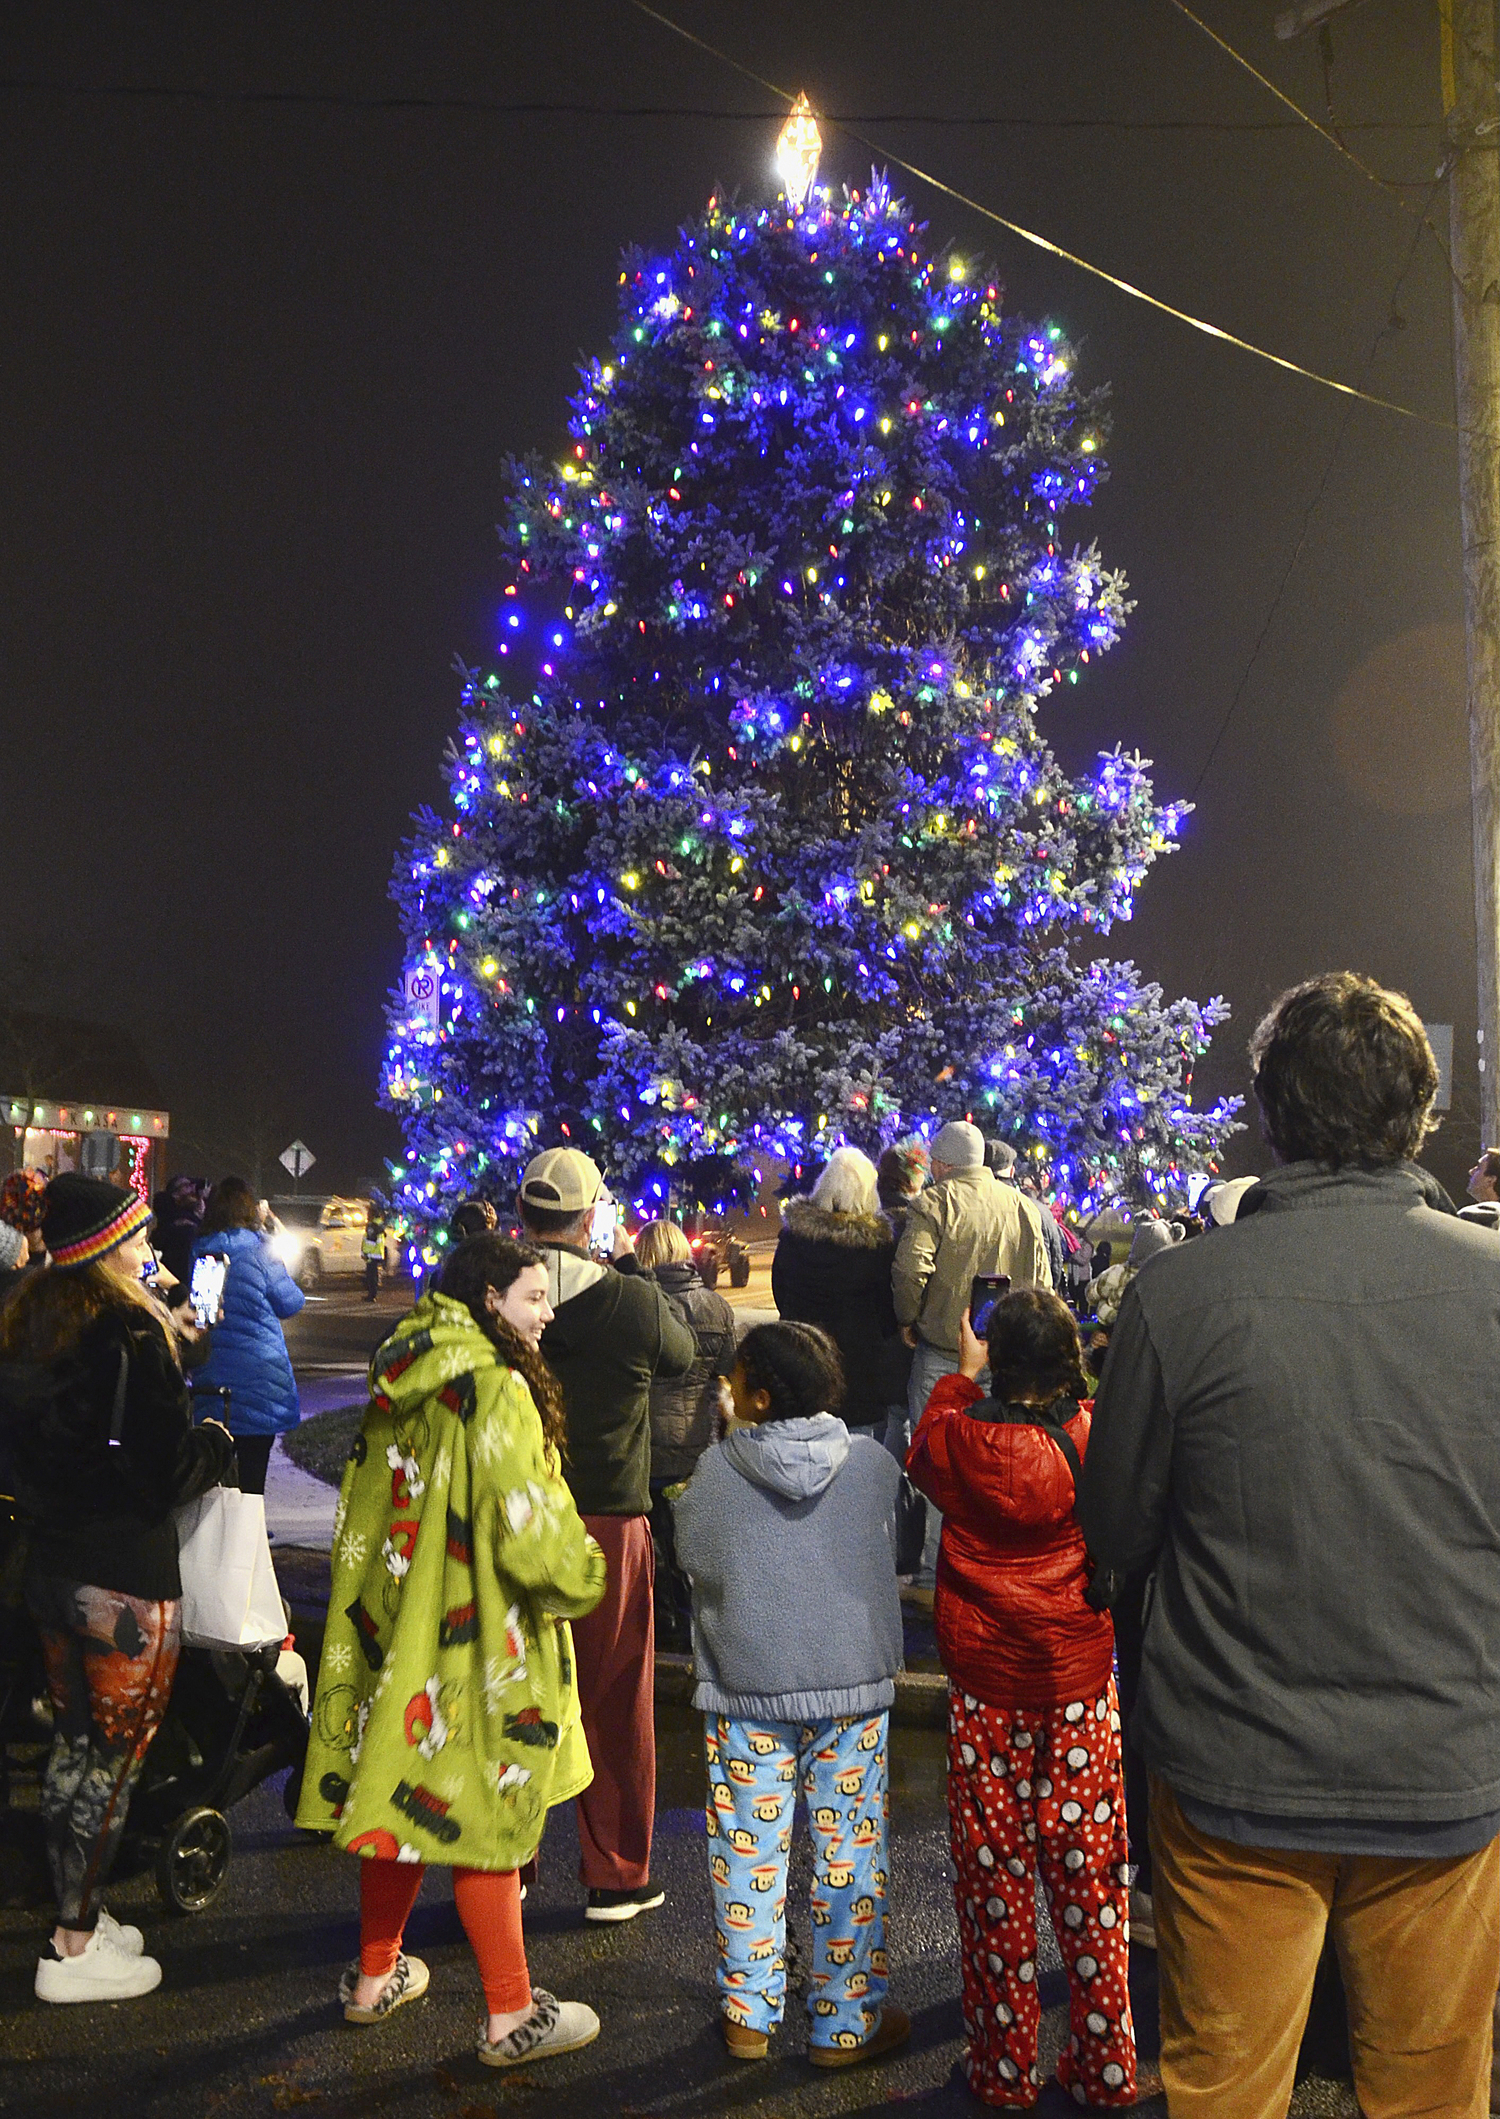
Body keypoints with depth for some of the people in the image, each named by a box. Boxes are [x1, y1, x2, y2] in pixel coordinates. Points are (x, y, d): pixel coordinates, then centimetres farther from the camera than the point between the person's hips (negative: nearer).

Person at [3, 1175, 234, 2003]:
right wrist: (218, 1445, 0)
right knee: (114, 1758, 4)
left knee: (73, 1746, 19)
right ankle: (73, 1950, 14)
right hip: (127, 1580, -8)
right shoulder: (131, 1335, -20)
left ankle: (78, 1914, 32)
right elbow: (168, 1473, -18)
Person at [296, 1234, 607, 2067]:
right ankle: (511, 2015, 16)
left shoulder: (400, 1383, 5)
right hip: (477, 1637, -8)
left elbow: (365, 1508, 16)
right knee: (483, 1809, 3)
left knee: (404, 1792, 20)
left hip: (395, 1619, 8)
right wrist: (583, 1578, -5)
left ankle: (376, 1975, 35)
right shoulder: (495, 1390, -21)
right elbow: (530, 1530, -24)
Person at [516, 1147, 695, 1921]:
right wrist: (633, 1267, 14)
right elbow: (683, 1354, 6)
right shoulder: (633, 1301, -14)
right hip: (608, 1521, -2)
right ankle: (616, 1876, 23)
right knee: (615, 1705, 12)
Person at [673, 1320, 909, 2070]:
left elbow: (692, 1558, -1)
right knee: (848, 1853, 12)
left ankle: (747, 2014, 26)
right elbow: (890, 1551, 6)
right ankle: (846, 2022, 23)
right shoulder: (873, 1463, -8)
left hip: (745, 1691, 0)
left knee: (748, 1850, 13)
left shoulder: (715, 1471, -14)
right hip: (853, 1684, 1)